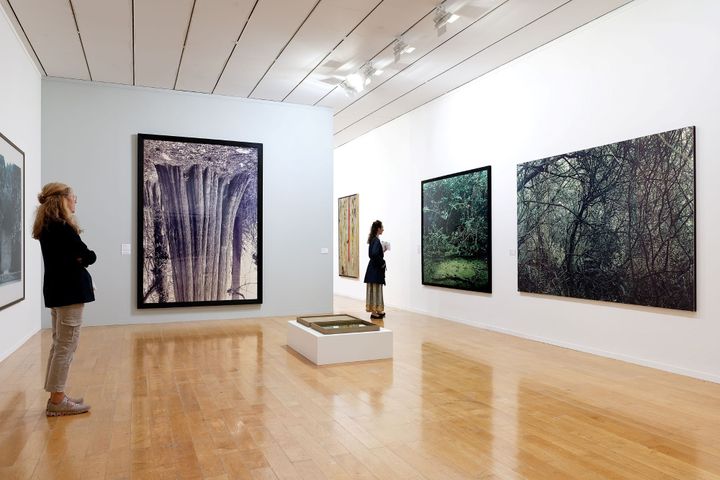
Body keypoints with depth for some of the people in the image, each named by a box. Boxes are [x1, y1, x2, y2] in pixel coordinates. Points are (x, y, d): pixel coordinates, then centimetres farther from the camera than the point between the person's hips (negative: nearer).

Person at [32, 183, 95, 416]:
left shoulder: (47, 226, 14)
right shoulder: (61, 227, -16)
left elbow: (64, 256, 9)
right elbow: (89, 256, -16)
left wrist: (76, 259, -8)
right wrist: (82, 258, 3)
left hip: (58, 289, 10)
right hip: (68, 291, -10)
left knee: (60, 345, 15)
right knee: (66, 345, -3)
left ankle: (57, 396, 22)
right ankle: (57, 401, 4)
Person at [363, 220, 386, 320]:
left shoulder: (373, 240, 12)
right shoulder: (376, 240, -17)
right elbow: (374, 254, -30)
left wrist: (383, 250, 11)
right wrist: (382, 263, -18)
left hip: (374, 268, 9)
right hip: (376, 269, -9)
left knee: (375, 290, 14)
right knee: (375, 290, -2)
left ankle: (377, 311, 23)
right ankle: (374, 312, 4)